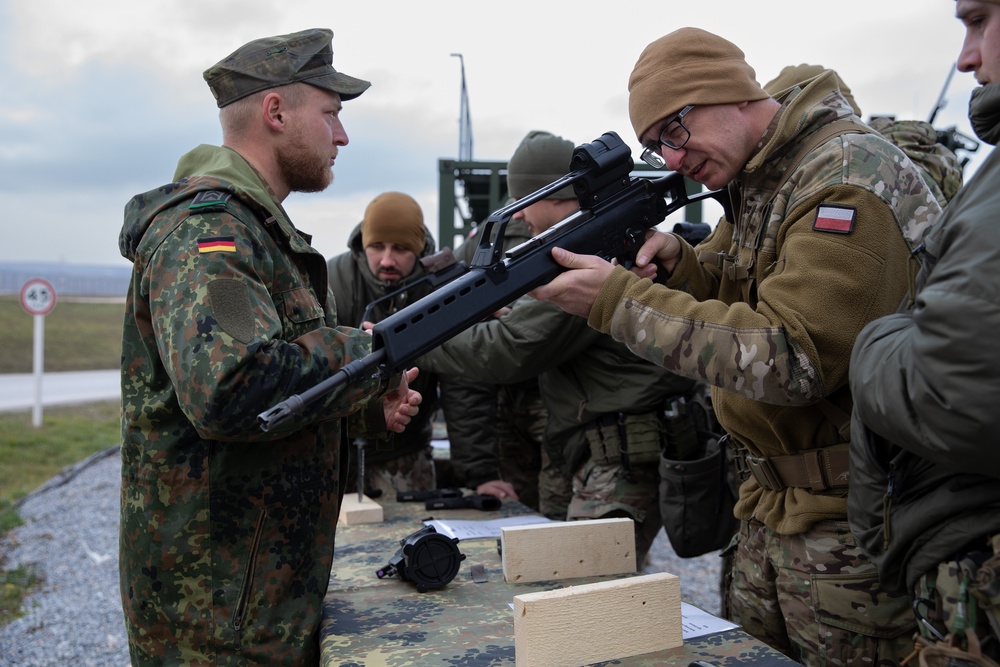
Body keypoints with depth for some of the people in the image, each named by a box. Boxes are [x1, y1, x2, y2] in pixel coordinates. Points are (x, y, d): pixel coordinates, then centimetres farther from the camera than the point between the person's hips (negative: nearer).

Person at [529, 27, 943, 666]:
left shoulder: (849, 181, -21)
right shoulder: (757, 180, 8)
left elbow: (791, 361, -28)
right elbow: (736, 289, 18)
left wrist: (620, 299, -26)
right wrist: (678, 264, -6)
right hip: (773, 511, 9)